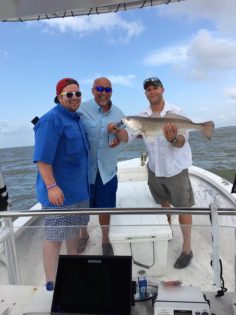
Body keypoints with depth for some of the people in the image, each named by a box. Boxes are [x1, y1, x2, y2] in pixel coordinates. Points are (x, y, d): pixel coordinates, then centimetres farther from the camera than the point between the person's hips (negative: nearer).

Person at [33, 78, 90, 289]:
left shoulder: (76, 118, 12)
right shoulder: (51, 120, -16)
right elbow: (42, 157, -23)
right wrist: (51, 186, -29)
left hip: (78, 187, 10)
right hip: (59, 190, -9)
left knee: (74, 228, 22)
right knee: (54, 235, 0)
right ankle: (52, 284, 13)